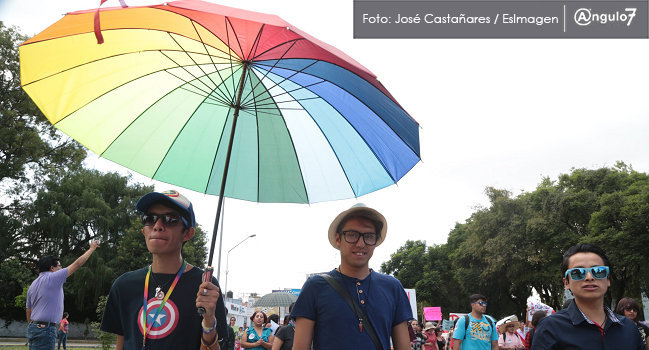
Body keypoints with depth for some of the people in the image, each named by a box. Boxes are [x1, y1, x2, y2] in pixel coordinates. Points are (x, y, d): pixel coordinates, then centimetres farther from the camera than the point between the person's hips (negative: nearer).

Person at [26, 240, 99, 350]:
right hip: (45, 329, -9)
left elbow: (28, 311, 19)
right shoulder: (52, 278, -8)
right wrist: (91, 249, 7)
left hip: (33, 327, 9)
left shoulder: (32, 285, 16)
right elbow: (77, 264, -5)